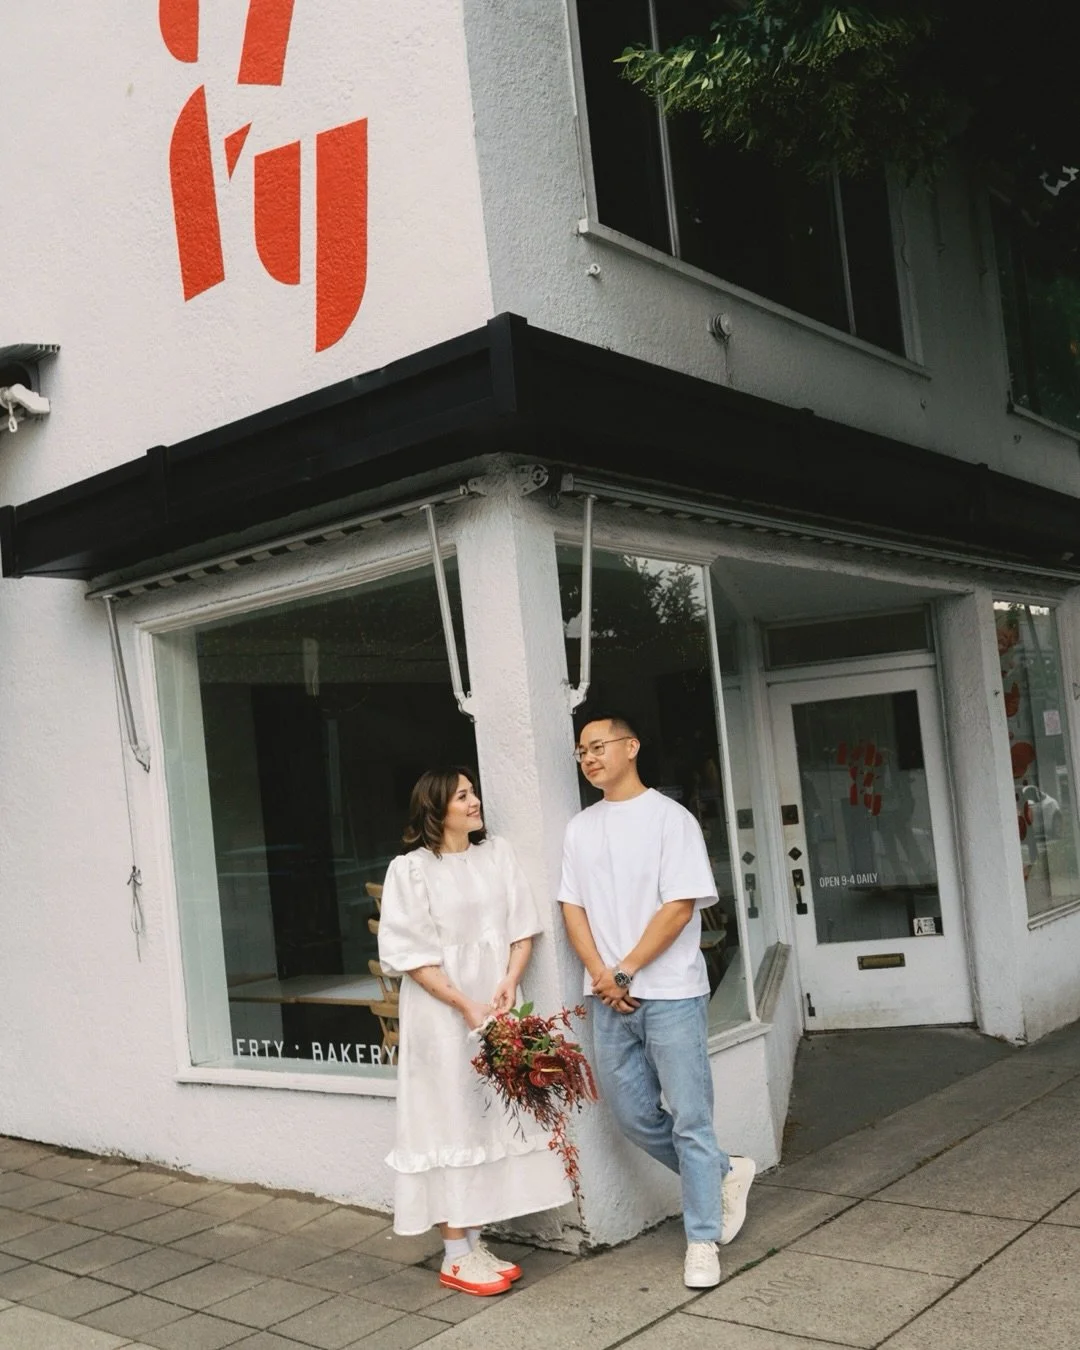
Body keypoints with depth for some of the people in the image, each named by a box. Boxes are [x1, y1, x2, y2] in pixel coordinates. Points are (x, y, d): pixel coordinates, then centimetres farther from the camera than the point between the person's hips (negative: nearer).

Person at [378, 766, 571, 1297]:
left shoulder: (498, 854, 7)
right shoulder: (411, 869, -6)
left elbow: (522, 928, 7)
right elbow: (411, 954, -10)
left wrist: (509, 983, -9)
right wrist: (466, 1007, -14)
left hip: (497, 1009, 5)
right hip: (441, 1014, -5)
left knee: (494, 1118, 7)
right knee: (452, 1120, -1)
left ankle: (474, 1243, 19)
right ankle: (455, 1256, 8)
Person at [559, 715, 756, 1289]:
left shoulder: (669, 817, -6)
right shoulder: (580, 828, 11)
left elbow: (679, 907, -12)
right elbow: (573, 908, 7)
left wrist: (624, 972, -14)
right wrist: (600, 975, -8)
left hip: (670, 992, -6)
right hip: (609, 999, 6)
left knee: (689, 1118, -1)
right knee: (633, 1116, 10)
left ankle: (702, 1241, 12)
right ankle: (724, 1174, 31)